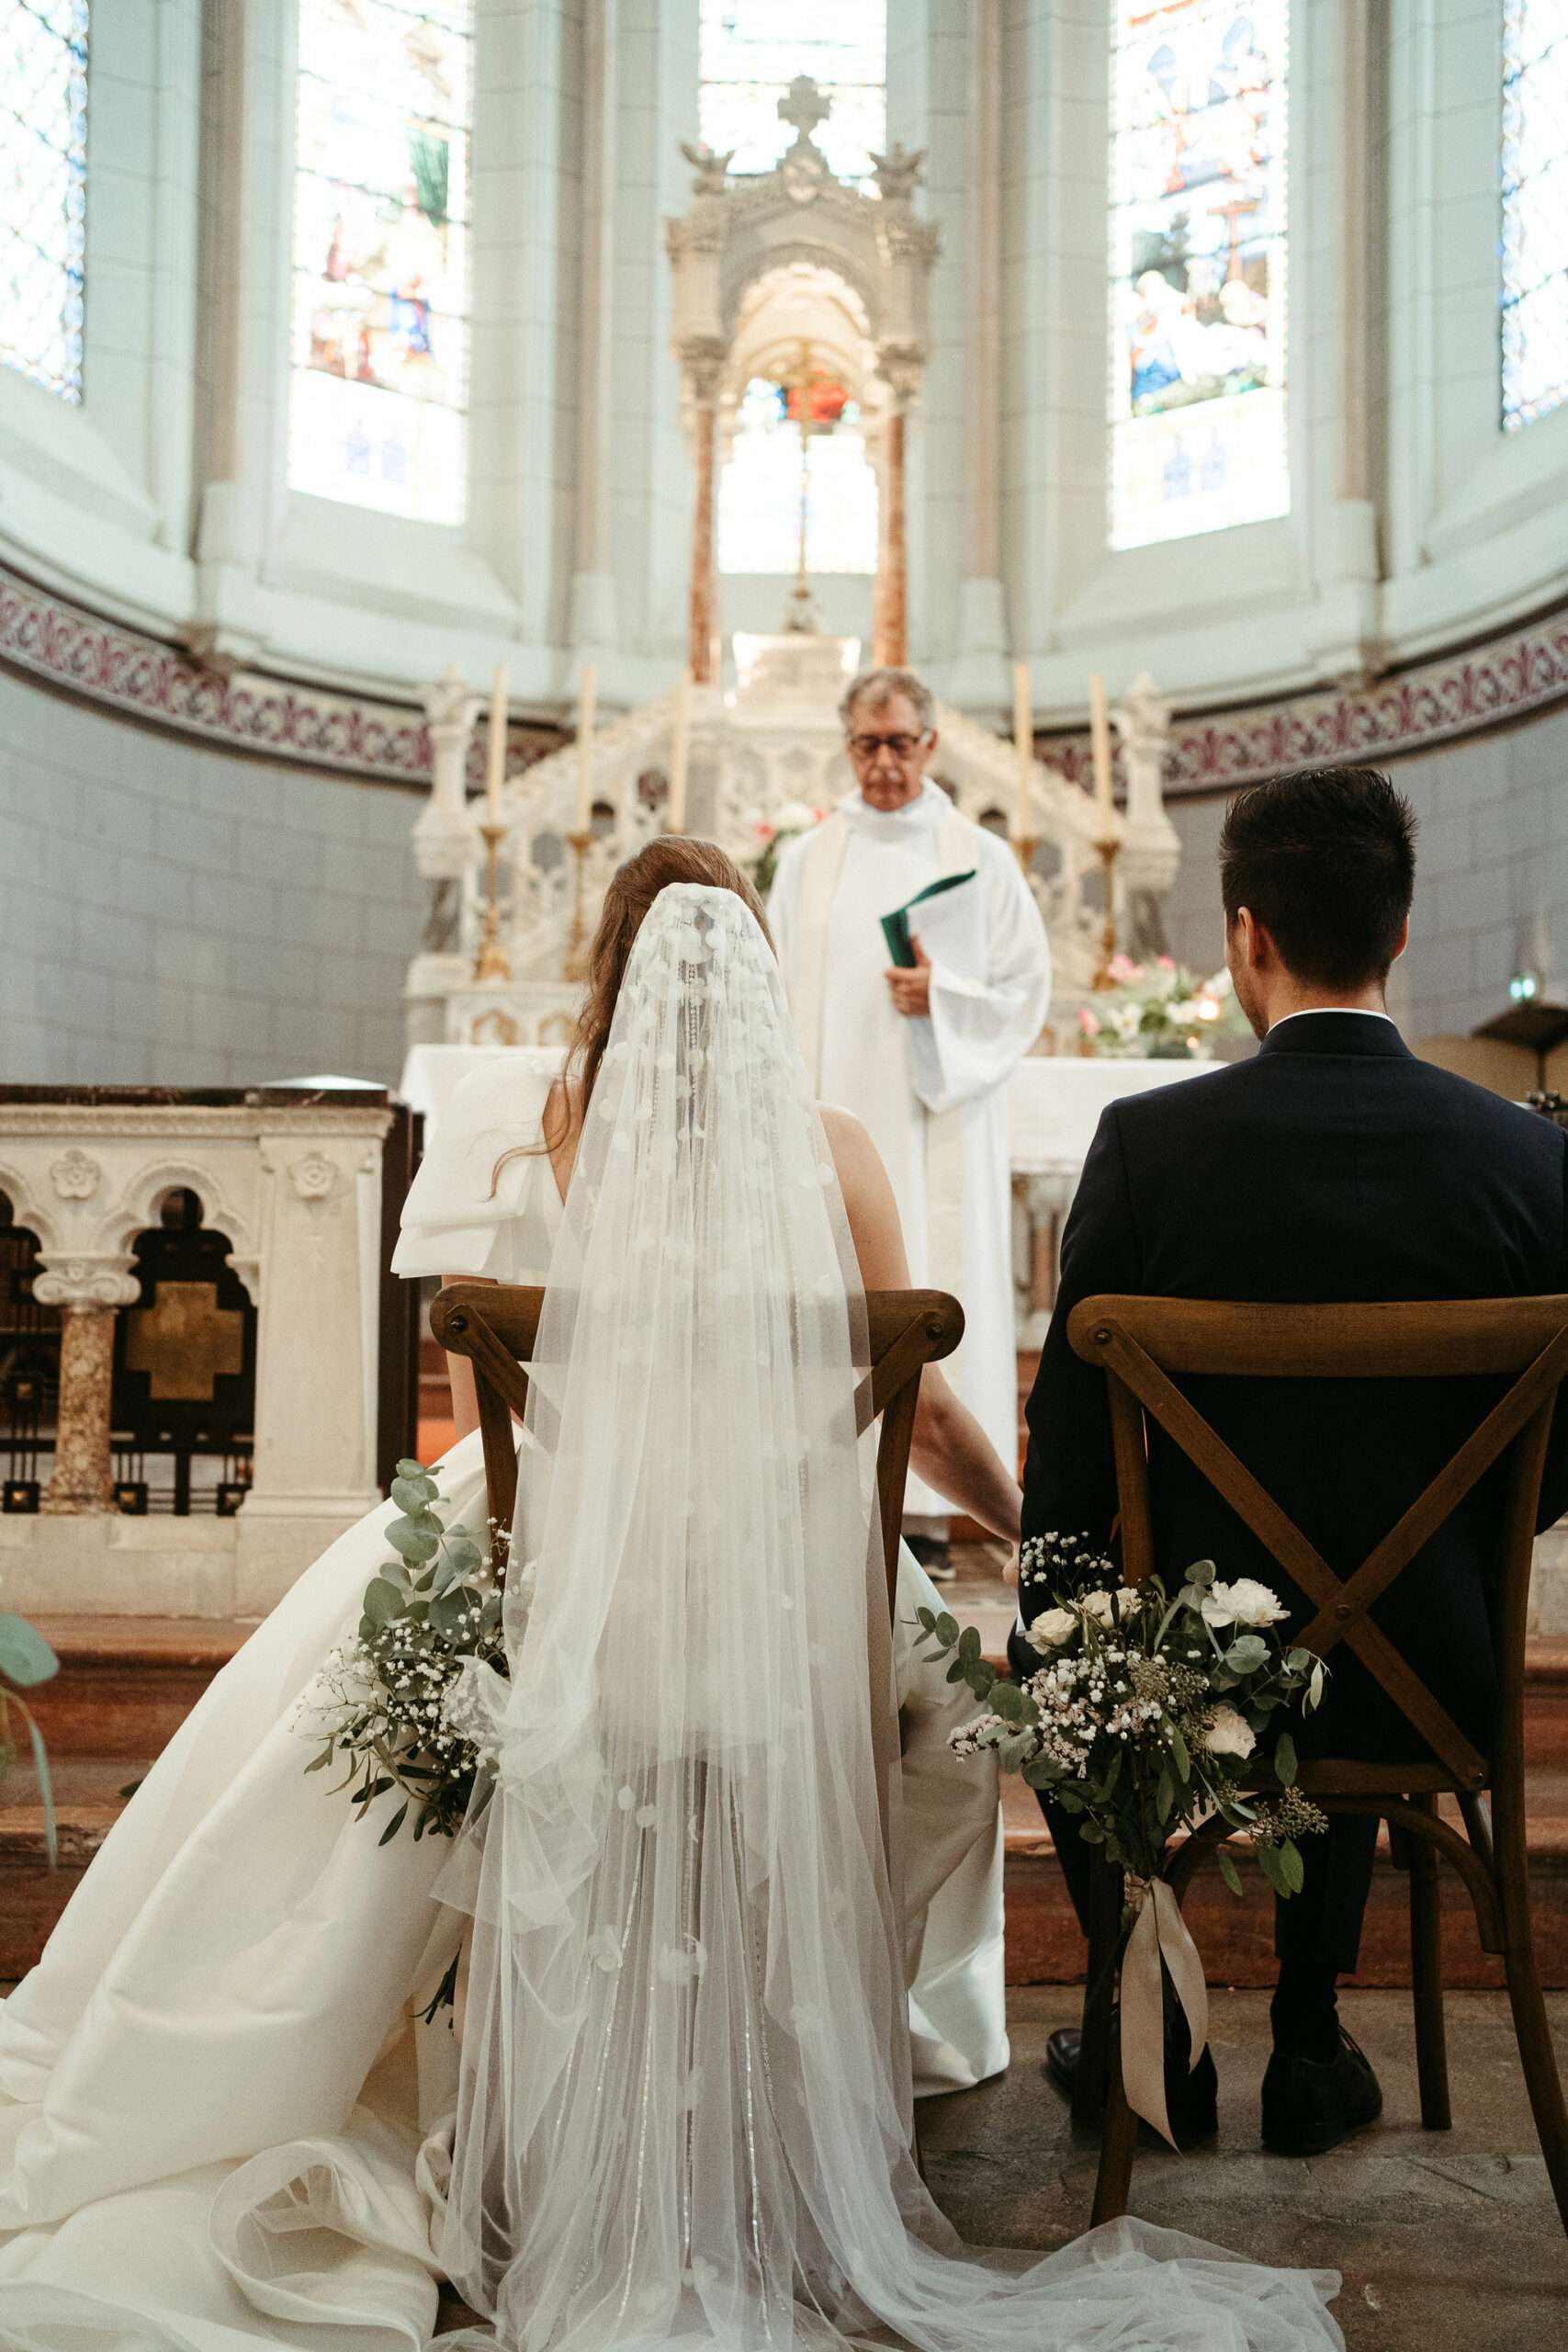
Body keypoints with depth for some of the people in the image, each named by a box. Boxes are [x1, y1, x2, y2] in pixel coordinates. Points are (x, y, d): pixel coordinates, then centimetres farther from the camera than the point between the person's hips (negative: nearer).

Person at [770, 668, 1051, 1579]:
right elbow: (775, 996, 10)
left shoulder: (981, 858, 5)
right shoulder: (807, 861, 11)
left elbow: (1026, 989, 3)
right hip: (835, 1116, 2)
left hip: (938, 1119, -2)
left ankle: (926, 1512, 1)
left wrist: (942, 996, -14)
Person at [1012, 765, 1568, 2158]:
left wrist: (1069, 1606, 8)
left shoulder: (1151, 1141, -16)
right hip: (1438, 1681, 3)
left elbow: (1068, 1446, -10)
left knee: (1049, 1649, 31)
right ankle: (1309, 2043, 38)